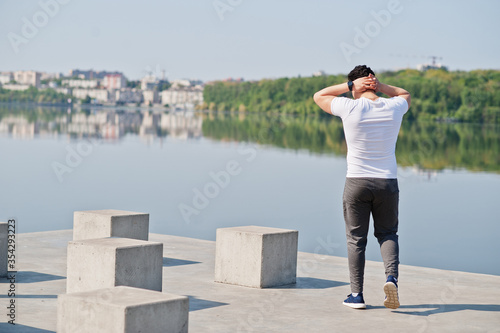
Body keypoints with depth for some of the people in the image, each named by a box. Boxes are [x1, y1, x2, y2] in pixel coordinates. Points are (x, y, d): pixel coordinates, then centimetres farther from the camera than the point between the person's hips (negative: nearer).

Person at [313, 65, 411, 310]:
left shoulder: (350, 108, -10)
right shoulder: (394, 108, -1)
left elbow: (319, 96, 7)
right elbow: (406, 94, 25)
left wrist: (350, 85, 2)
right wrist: (380, 85, 8)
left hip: (357, 182, -2)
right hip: (388, 182, 2)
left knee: (356, 239, 8)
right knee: (388, 234, 16)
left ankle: (357, 294, 9)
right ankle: (391, 277, -8)